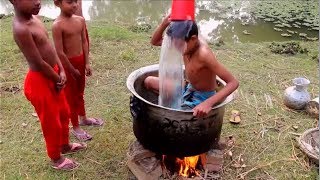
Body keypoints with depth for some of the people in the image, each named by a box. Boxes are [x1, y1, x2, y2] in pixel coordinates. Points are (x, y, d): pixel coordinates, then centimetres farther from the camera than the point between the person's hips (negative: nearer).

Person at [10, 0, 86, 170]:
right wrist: (58, 79, -9)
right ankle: (56, 159, 33)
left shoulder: (34, 18, 3)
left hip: (53, 75, 9)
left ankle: (65, 145, 49)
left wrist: (61, 71, -5)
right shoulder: (21, 29, -26)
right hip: (41, 82, -9)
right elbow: (39, 63, -23)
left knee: (64, 114, 25)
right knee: (52, 123, 10)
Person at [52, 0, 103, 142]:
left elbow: (84, 42, 3)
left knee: (80, 92, 23)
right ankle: (76, 127, 25)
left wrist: (86, 63, 0)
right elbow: (60, 52, -20)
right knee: (71, 95, 9)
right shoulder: (57, 25, -22)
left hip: (81, 60, 6)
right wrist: (72, 69, -14)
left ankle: (83, 118, 44)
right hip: (67, 63, -6)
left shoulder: (80, 20, -1)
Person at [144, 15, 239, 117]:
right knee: (149, 81, 9)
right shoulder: (186, 43, -12)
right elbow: (155, 42, -1)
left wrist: (209, 103, -46)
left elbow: (233, 82, -34)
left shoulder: (204, 54, -33)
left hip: (202, 97, -8)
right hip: (188, 88, 8)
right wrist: (165, 23, -21)